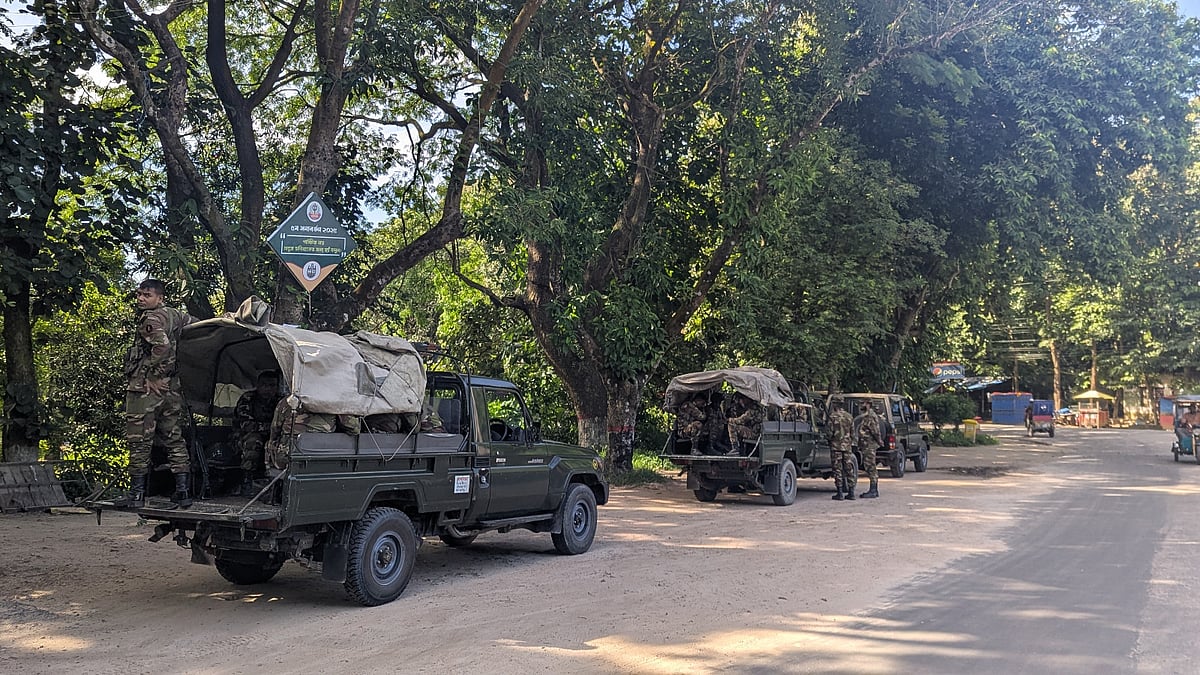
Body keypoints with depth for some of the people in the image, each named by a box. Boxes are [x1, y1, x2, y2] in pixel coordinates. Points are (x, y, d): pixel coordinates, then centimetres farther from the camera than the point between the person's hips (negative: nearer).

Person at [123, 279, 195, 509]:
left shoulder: (151, 319, -12)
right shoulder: (176, 315, 12)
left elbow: (162, 345, -28)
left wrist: (153, 377, -20)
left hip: (146, 388, -8)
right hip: (172, 388, 8)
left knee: (139, 441, 0)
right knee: (174, 439, 11)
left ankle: (136, 494, 4)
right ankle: (183, 491, 10)